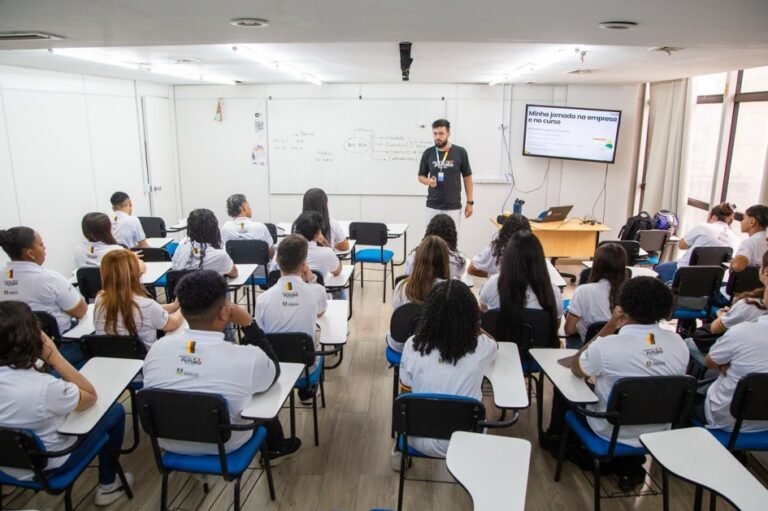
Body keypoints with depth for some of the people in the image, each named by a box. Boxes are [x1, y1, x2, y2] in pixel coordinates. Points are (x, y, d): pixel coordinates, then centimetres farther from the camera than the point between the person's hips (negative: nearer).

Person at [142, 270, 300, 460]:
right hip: (224, 447, -3)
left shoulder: (157, 348, -18)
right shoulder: (247, 358, -29)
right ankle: (275, 448, 47)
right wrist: (248, 322, -8)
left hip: (169, 443, 4)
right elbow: (274, 370, -6)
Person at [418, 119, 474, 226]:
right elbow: (421, 176, 10)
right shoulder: (428, 153, 1)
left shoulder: (460, 152, -4)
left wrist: (470, 202, 0)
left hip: (453, 207, -1)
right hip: (432, 207, 2)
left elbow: (467, 178, 3)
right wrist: (429, 181, -13)